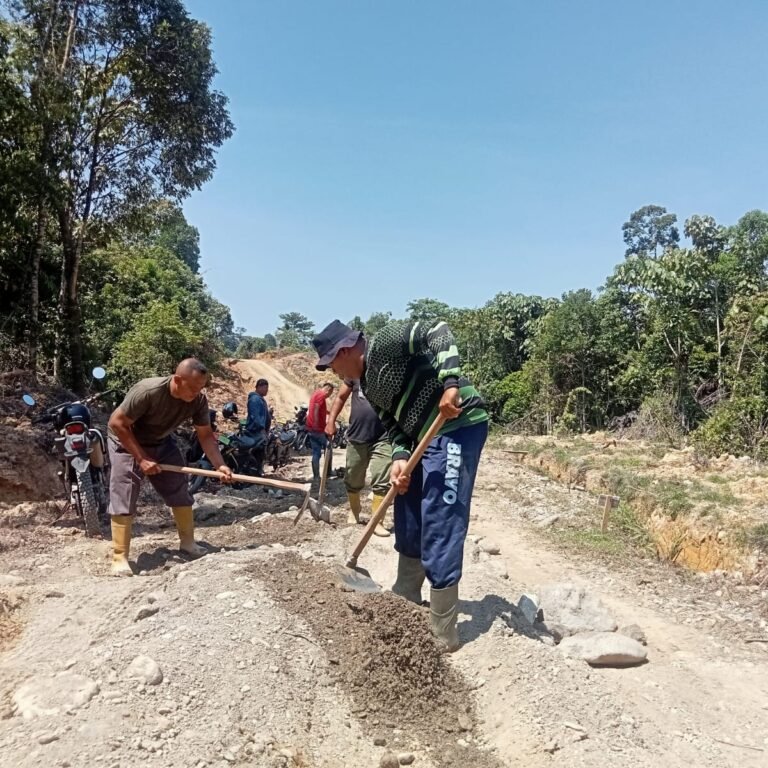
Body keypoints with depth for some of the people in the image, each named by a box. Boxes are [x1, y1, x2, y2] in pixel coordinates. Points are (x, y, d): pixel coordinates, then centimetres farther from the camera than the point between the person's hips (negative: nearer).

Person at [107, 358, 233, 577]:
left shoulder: (199, 400, -21)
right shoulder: (148, 391, -37)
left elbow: (205, 435, -11)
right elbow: (117, 423, -28)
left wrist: (219, 465, -26)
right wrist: (141, 458, -28)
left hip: (161, 443, 5)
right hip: (126, 442, -5)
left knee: (180, 492, 5)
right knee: (123, 498, -10)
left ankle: (188, 543, 20)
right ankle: (119, 558, -2)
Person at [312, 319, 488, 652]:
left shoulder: (383, 343, -9)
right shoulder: (369, 386, 18)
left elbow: (439, 332, -19)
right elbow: (394, 425, 14)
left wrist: (450, 384, -30)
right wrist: (399, 458, -5)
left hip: (458, 426, -11)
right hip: (427, 436, 11)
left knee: (439, 528, -8)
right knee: (408, 523, 19)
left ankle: (442, 636, 5)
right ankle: (403, 604, 38)